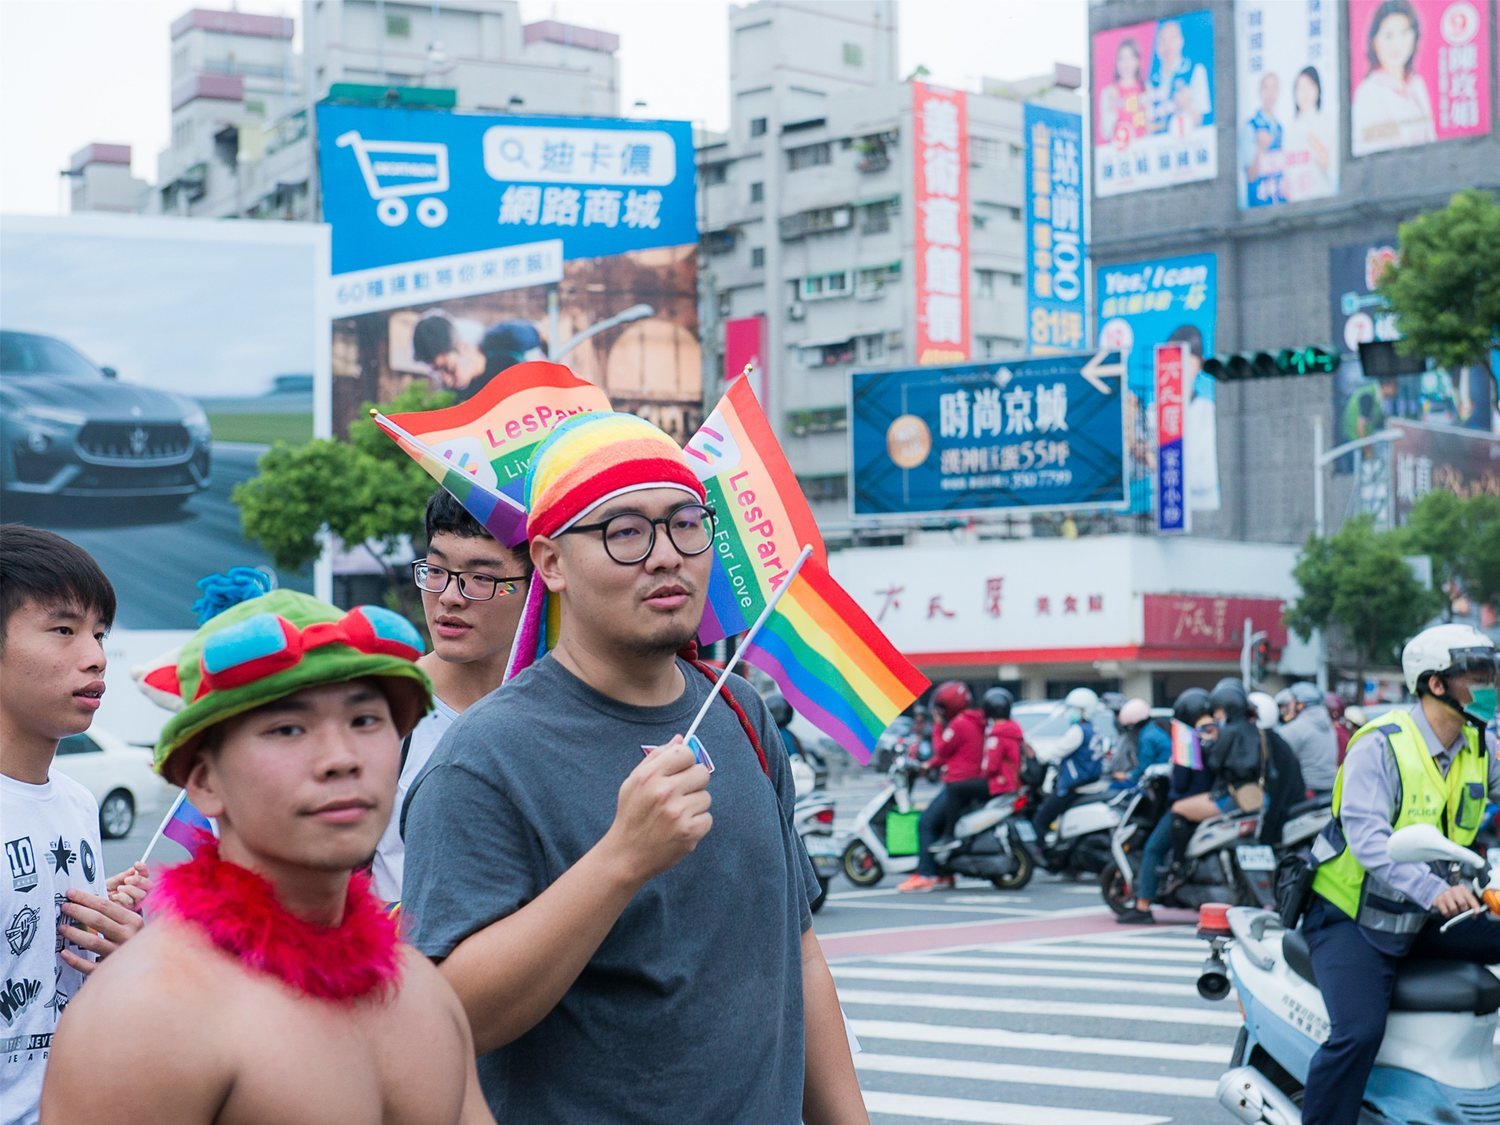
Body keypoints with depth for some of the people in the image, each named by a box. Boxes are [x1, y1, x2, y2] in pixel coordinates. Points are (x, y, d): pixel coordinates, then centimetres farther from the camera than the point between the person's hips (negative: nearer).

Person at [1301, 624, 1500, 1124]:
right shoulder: (1381, 745, -19)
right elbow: (1366, 835, -30)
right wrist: (1432, 891, -44)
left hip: (1426, 918, 7)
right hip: (1352, 917, -7)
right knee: (1359, 1032, -27)